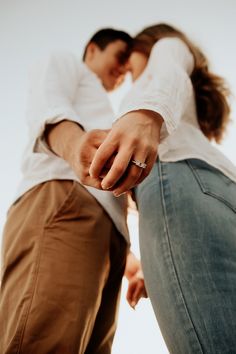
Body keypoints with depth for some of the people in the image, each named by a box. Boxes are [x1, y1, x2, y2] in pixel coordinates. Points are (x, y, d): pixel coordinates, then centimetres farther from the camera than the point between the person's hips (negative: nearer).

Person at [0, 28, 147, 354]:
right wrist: (73, 143, -27)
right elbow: (45, 106, -1)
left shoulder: (102, 115, 46)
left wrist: (131, 261, 26)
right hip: (61, 198, -7)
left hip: (105, 233, 8)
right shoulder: (65, 63, 24)